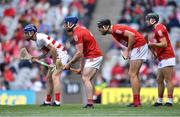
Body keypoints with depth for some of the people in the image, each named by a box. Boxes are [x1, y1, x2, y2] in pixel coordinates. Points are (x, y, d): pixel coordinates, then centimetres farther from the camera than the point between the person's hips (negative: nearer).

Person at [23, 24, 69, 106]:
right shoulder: (37, 41, 11)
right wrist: (37, 58, 6)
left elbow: (53, 49, -26)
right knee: (49, 78, 13)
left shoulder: (41, 38, -20)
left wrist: (54, 63, -21)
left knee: (55, 76, -20)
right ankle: (47, 101, 19)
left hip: (61, 55, -11)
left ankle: (57, 101, -26)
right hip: (55, 57, 11)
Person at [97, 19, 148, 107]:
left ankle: (136, 102, -11)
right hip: (138, 47, 10)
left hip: (139, 46, -10)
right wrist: (126, 51, 3)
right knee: (134, 74, 12)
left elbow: (131, 35, -25)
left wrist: (128, 50, -17)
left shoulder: (116, 29, -16)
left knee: (132, 74, -10)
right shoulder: (114, 33, 14)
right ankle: (137, 101, 14)